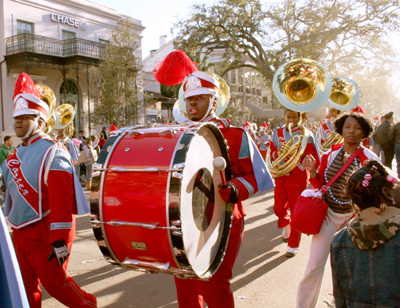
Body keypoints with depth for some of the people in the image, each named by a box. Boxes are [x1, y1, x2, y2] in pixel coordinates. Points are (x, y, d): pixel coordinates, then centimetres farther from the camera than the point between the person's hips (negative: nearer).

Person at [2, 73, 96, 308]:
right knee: (26, 286, 15)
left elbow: (62, 199, -22)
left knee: (54, 281, 4)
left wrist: (60, 239, -24)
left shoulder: (52, 152, -16)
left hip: (45, 233, -7)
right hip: (21, 233, 8)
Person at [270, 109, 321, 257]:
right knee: (278, 208, 4)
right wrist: (278, 151, -14)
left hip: (298, 178, -3)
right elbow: (272, 157, 4)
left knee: (296, 211, 2)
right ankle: (286, 225, 39)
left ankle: (293, 246, 17)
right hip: (281, 177, 3)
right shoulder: (277, 133, 6)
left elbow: (314, 160, -7)